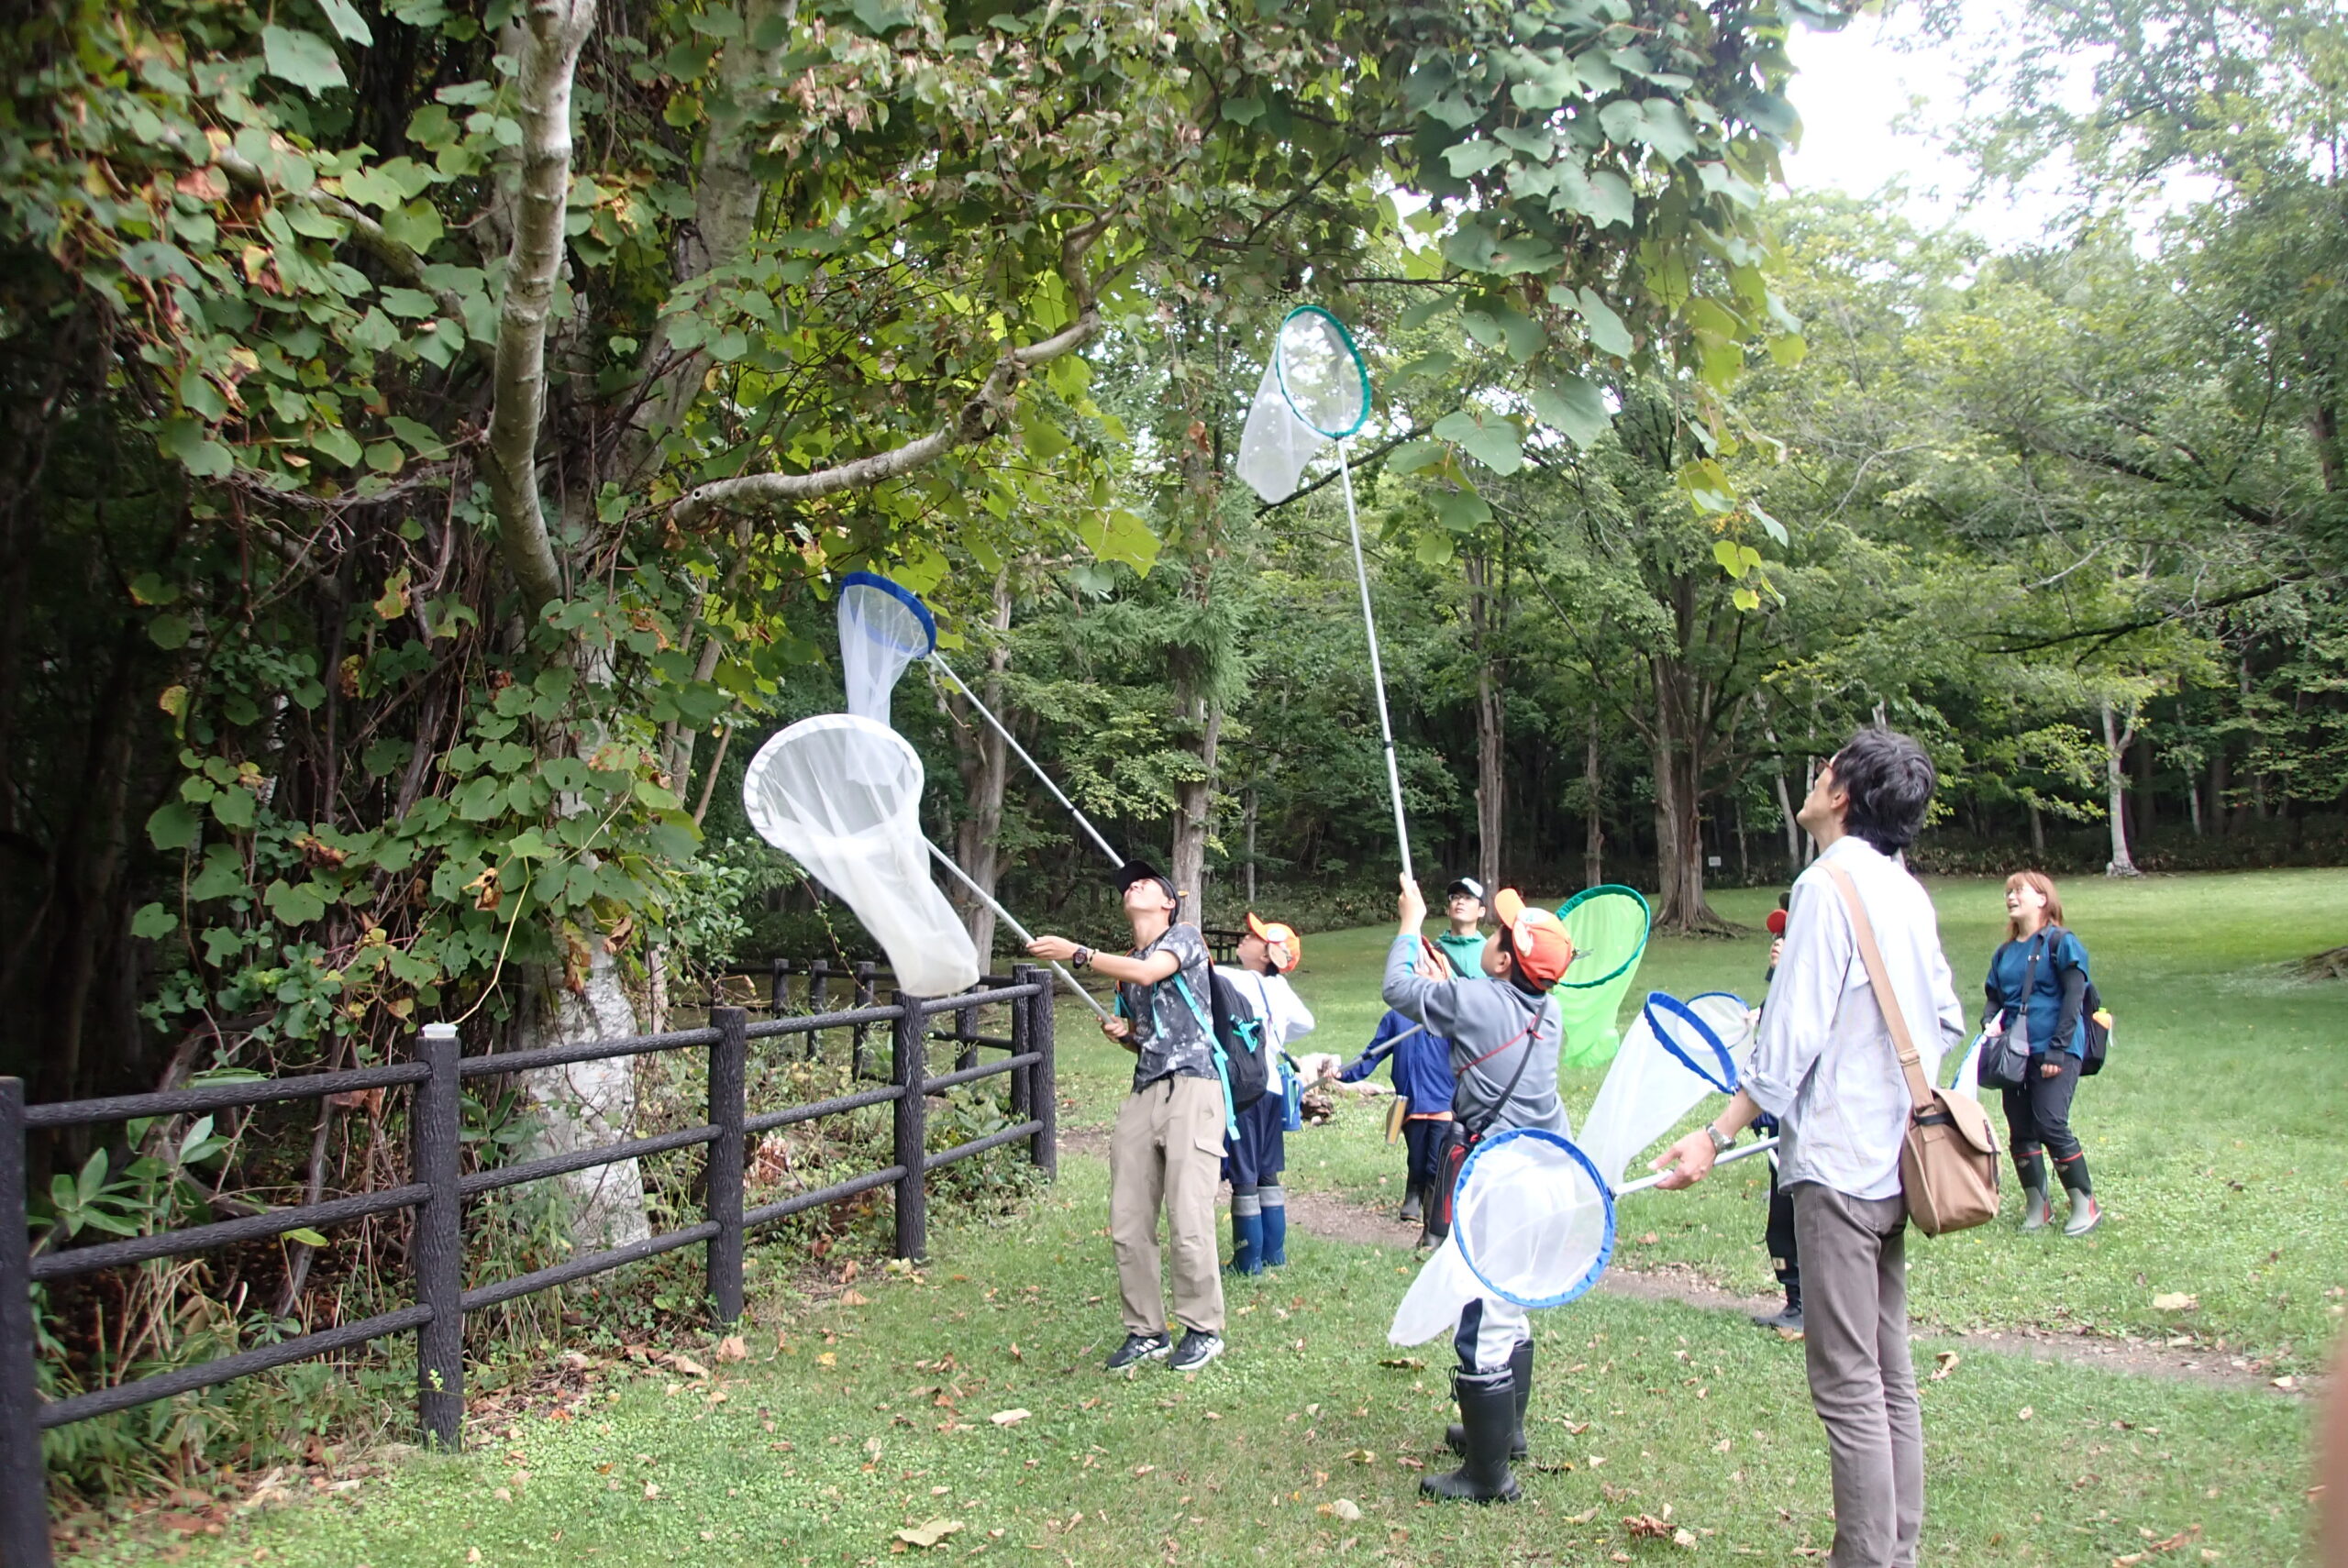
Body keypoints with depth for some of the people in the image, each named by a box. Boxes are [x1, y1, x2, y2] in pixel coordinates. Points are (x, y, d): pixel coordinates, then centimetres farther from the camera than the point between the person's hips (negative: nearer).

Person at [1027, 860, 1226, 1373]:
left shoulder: (1185, 937, 4)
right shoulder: (1124, 964, 23)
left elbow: (1148, 972, -18)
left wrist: (1077, 953, -20)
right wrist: (1121, 1033, 8)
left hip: (1191, 1088, -7)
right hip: (1143, 1094, 7)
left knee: (1188, 1221, -10)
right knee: (1127, 1225, 1)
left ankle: (1203, 1329, 4)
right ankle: (1146, 1331, 12)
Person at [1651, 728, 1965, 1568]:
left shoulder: (1828, 884, -14)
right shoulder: (1907, 892, 11)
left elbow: (1790, 1039, -19)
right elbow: (1946, 1021, 17)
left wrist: (1717, 1135, -16)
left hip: (1838, 1160, -9)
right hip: (1892, 1159, 9)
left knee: (1848, 1387, -3)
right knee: (1890, 1377, 14)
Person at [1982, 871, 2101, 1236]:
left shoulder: (2060, 943, -4)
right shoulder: (2004, 953, 14)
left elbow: (2074, 997, -9)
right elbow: (1994, 998, 19)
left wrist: (2058, 1049, -15)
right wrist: (1990, 1024, -4)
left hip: (2055, 1051, -6)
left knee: (2051, 1124, -14)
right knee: (2020, 1131, 5)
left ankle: (2086, 1205, 1)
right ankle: (2036, 1207, 17)